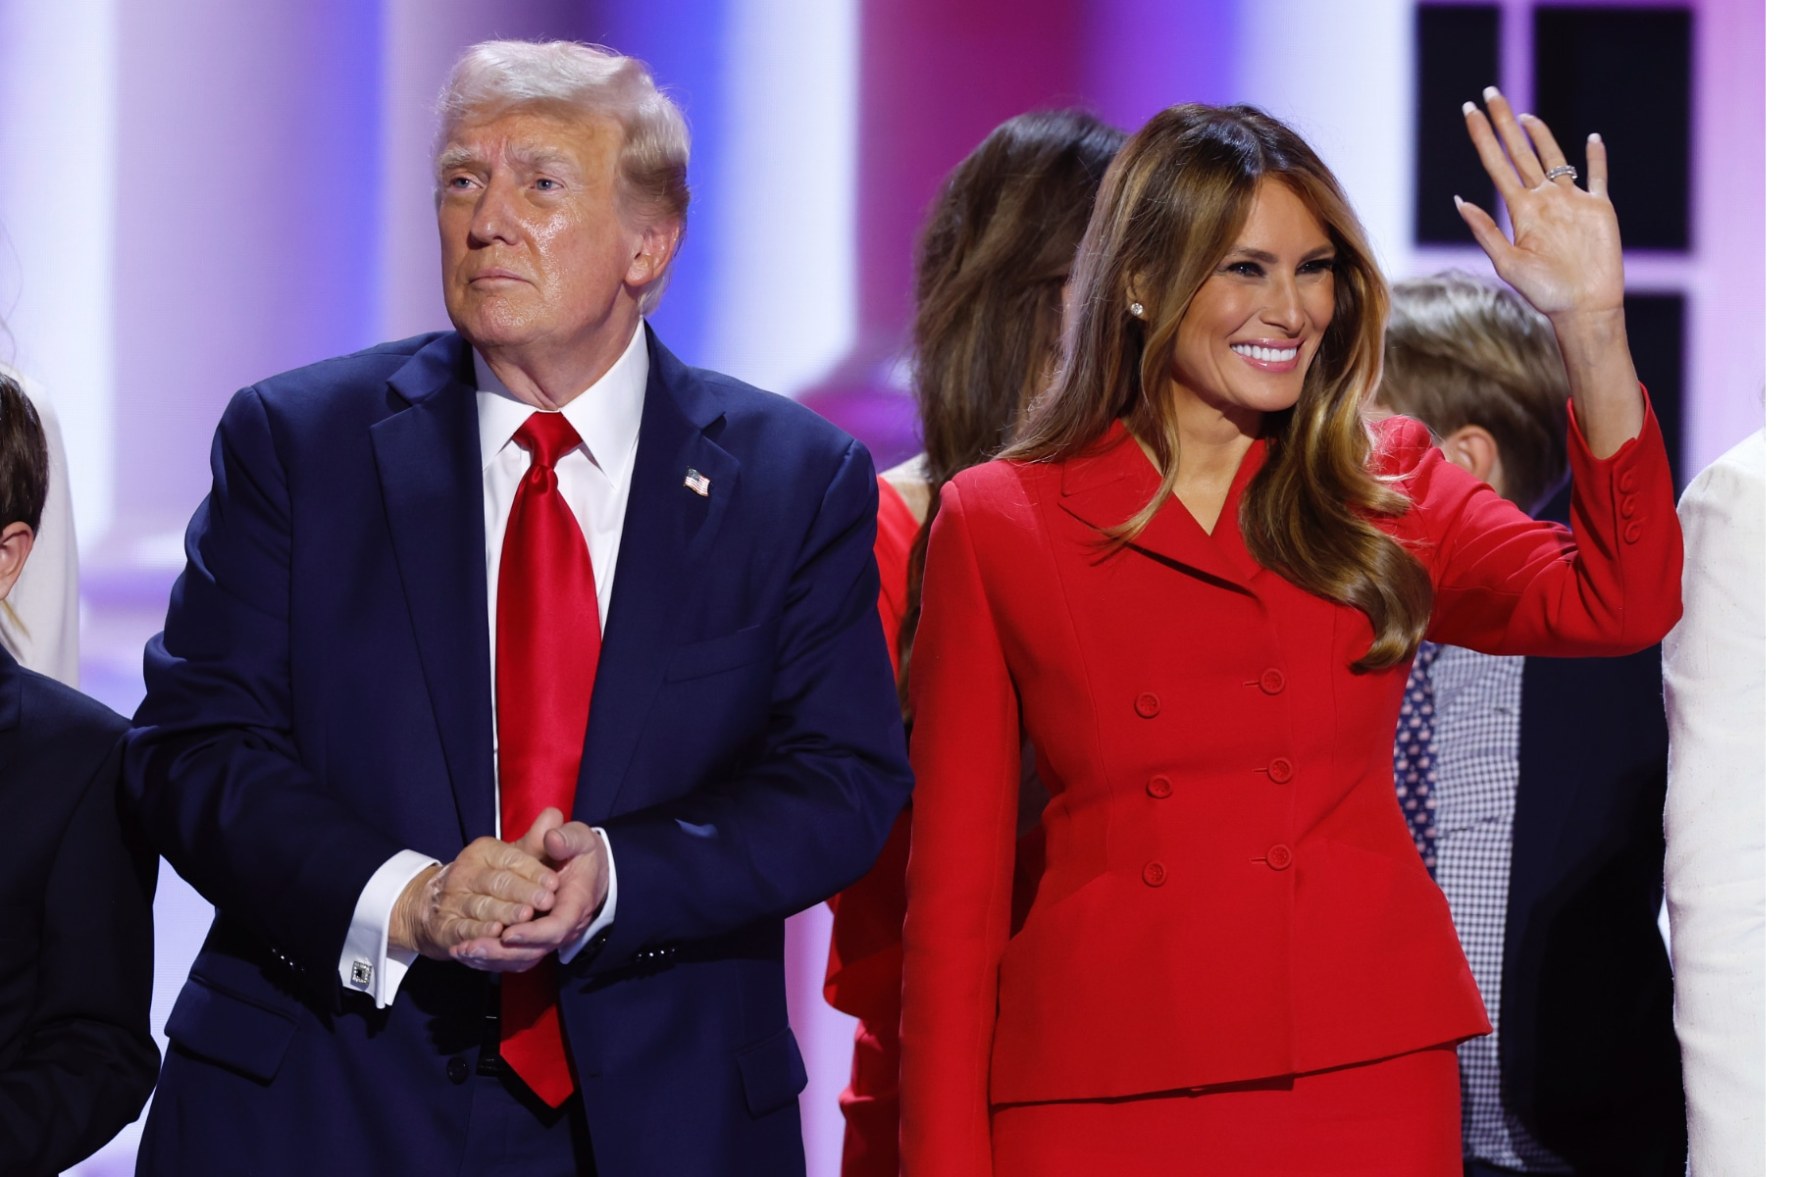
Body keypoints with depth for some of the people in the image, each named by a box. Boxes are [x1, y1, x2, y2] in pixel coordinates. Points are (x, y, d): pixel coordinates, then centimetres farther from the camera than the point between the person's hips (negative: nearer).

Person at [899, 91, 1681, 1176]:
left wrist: (1593, 325, -16)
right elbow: (955, 880, 5)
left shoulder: (1386, 489, 9)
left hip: (1366, 1079, 1)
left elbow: (1621, 606, -9)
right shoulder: (998, 521, 5)